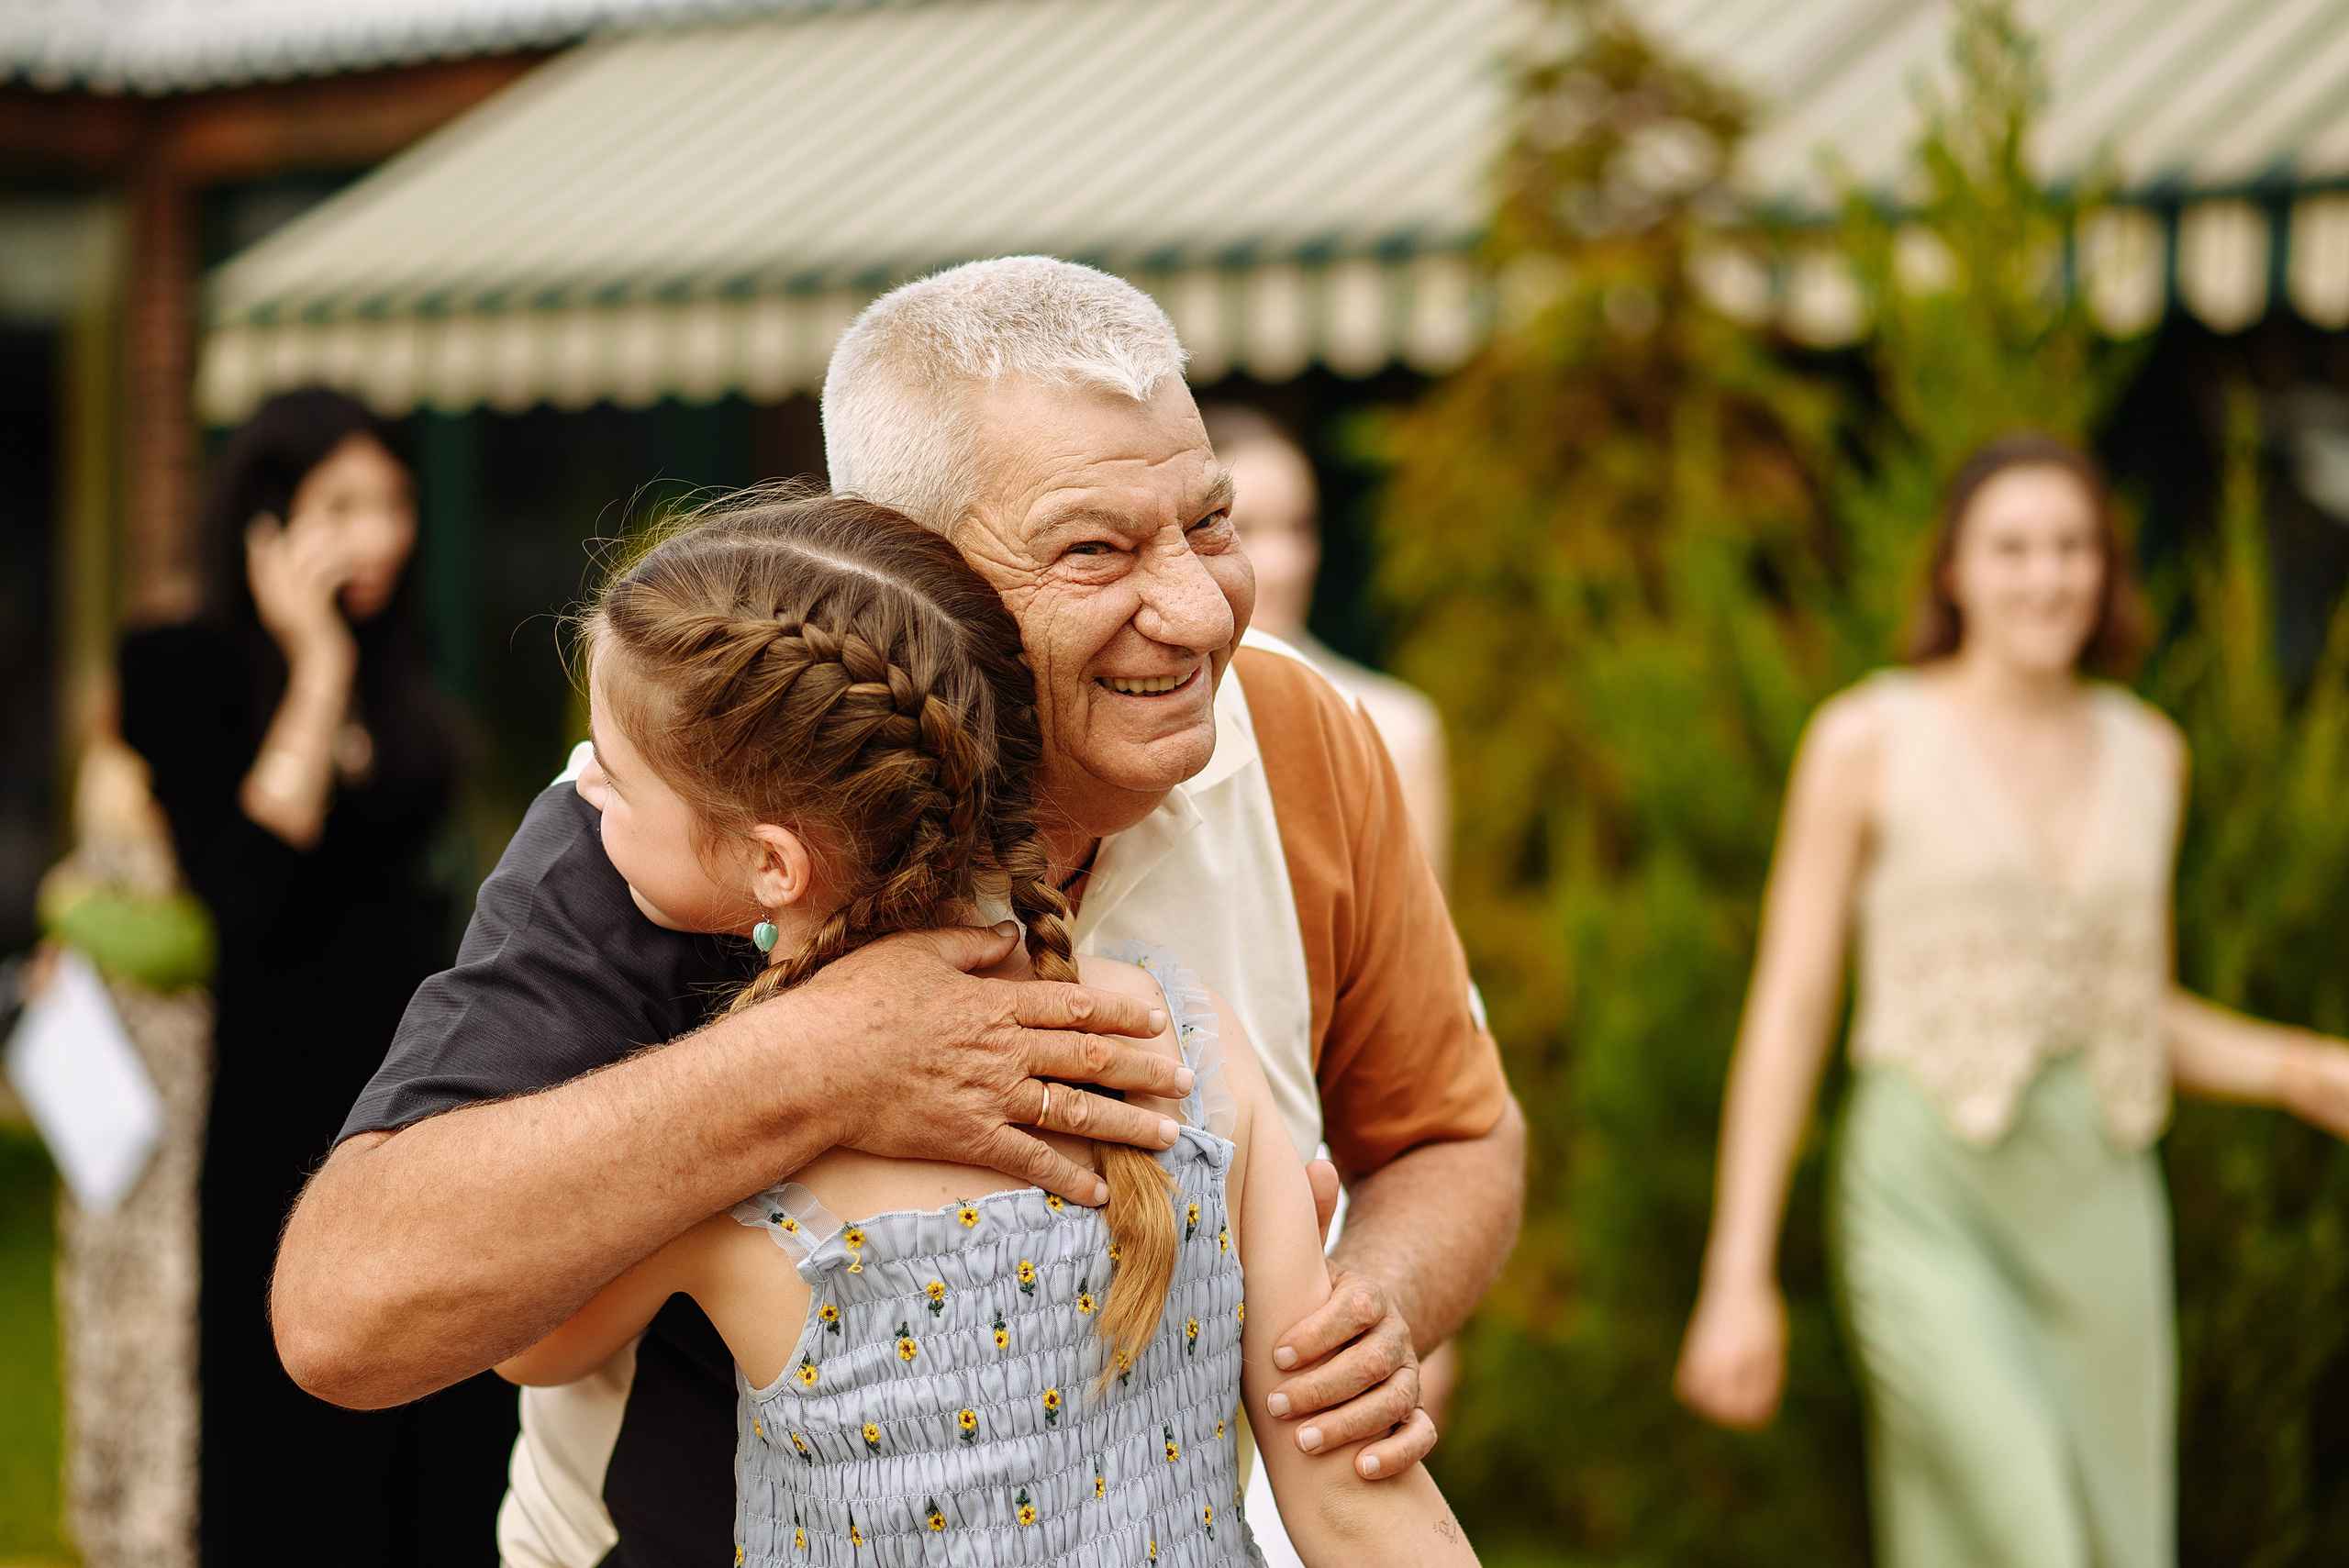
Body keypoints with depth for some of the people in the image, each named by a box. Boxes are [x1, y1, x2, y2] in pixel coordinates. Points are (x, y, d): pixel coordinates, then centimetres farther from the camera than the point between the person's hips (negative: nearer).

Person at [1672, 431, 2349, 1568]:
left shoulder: (2146, 751, 12)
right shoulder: (1868, 740, -2)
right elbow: (1788, 1008, -3)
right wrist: (1737, 1273, -6)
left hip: (2101, 1203, 5)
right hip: (1930, 1198, -5)